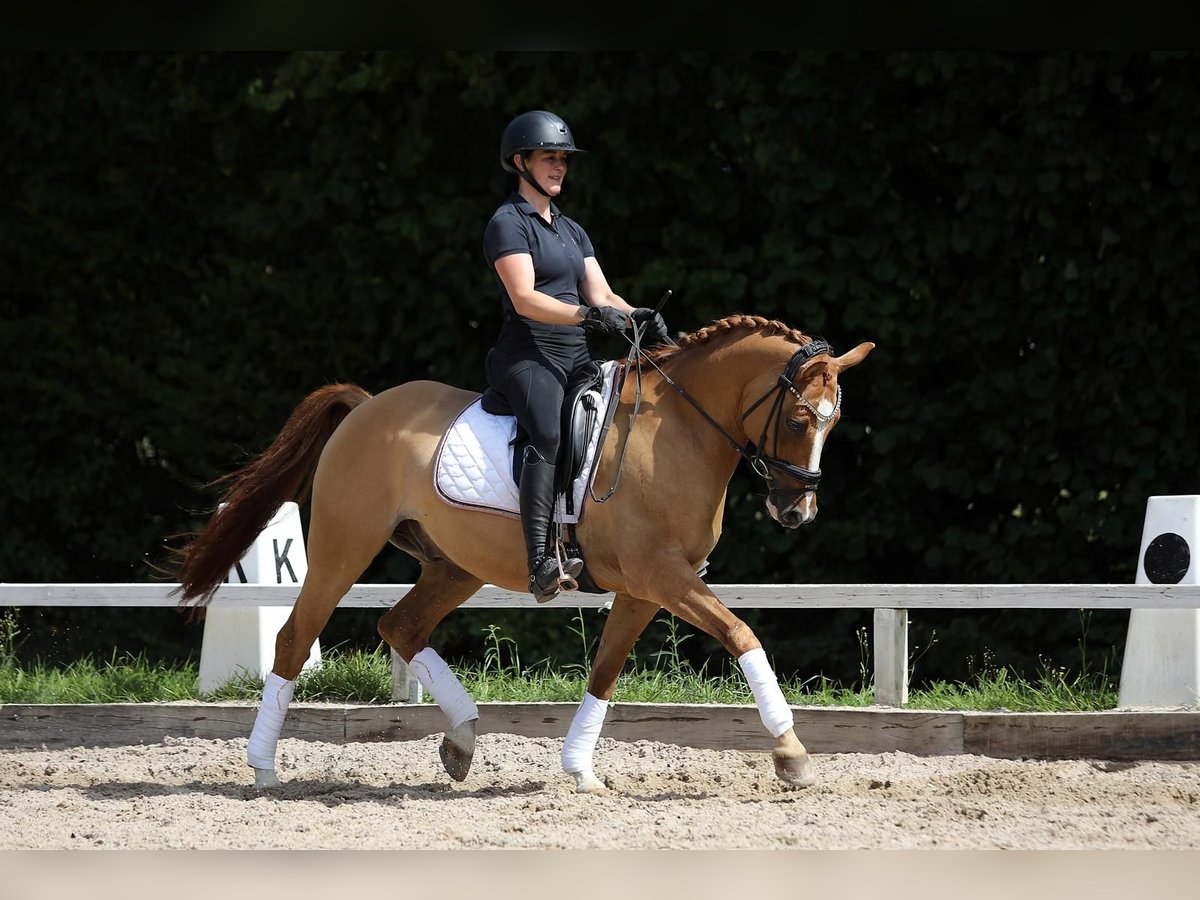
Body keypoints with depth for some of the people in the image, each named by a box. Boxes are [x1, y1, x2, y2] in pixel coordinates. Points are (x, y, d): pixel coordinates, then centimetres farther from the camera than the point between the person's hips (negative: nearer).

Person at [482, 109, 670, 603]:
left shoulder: (571, 230, 24)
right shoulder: (508, 224, -1)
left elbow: (601, 294, 16)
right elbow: (524, 298, -15)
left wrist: (637, 317, -6)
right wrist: (586, 314, -27)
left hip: (576, 359, 9)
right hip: (527, 355, -9)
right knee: (548, 437, -33)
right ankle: (541, 564, -46)